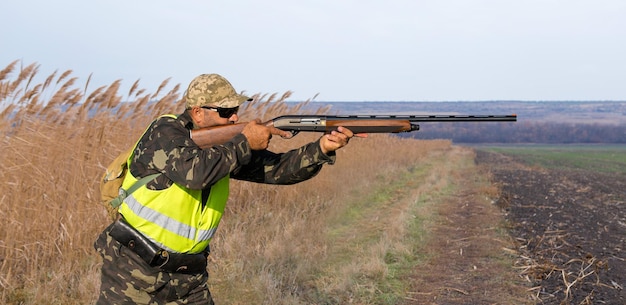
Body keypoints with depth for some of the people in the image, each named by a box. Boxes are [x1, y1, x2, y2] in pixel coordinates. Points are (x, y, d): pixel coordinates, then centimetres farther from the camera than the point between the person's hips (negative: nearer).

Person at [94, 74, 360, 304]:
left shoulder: (227, 146, 3)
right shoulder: (165, 132, -15)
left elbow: (277, 168, -3)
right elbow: (196, 173, -33)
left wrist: (322, 148, -18)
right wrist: (245, 142, -23)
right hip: (133, 269, -5)